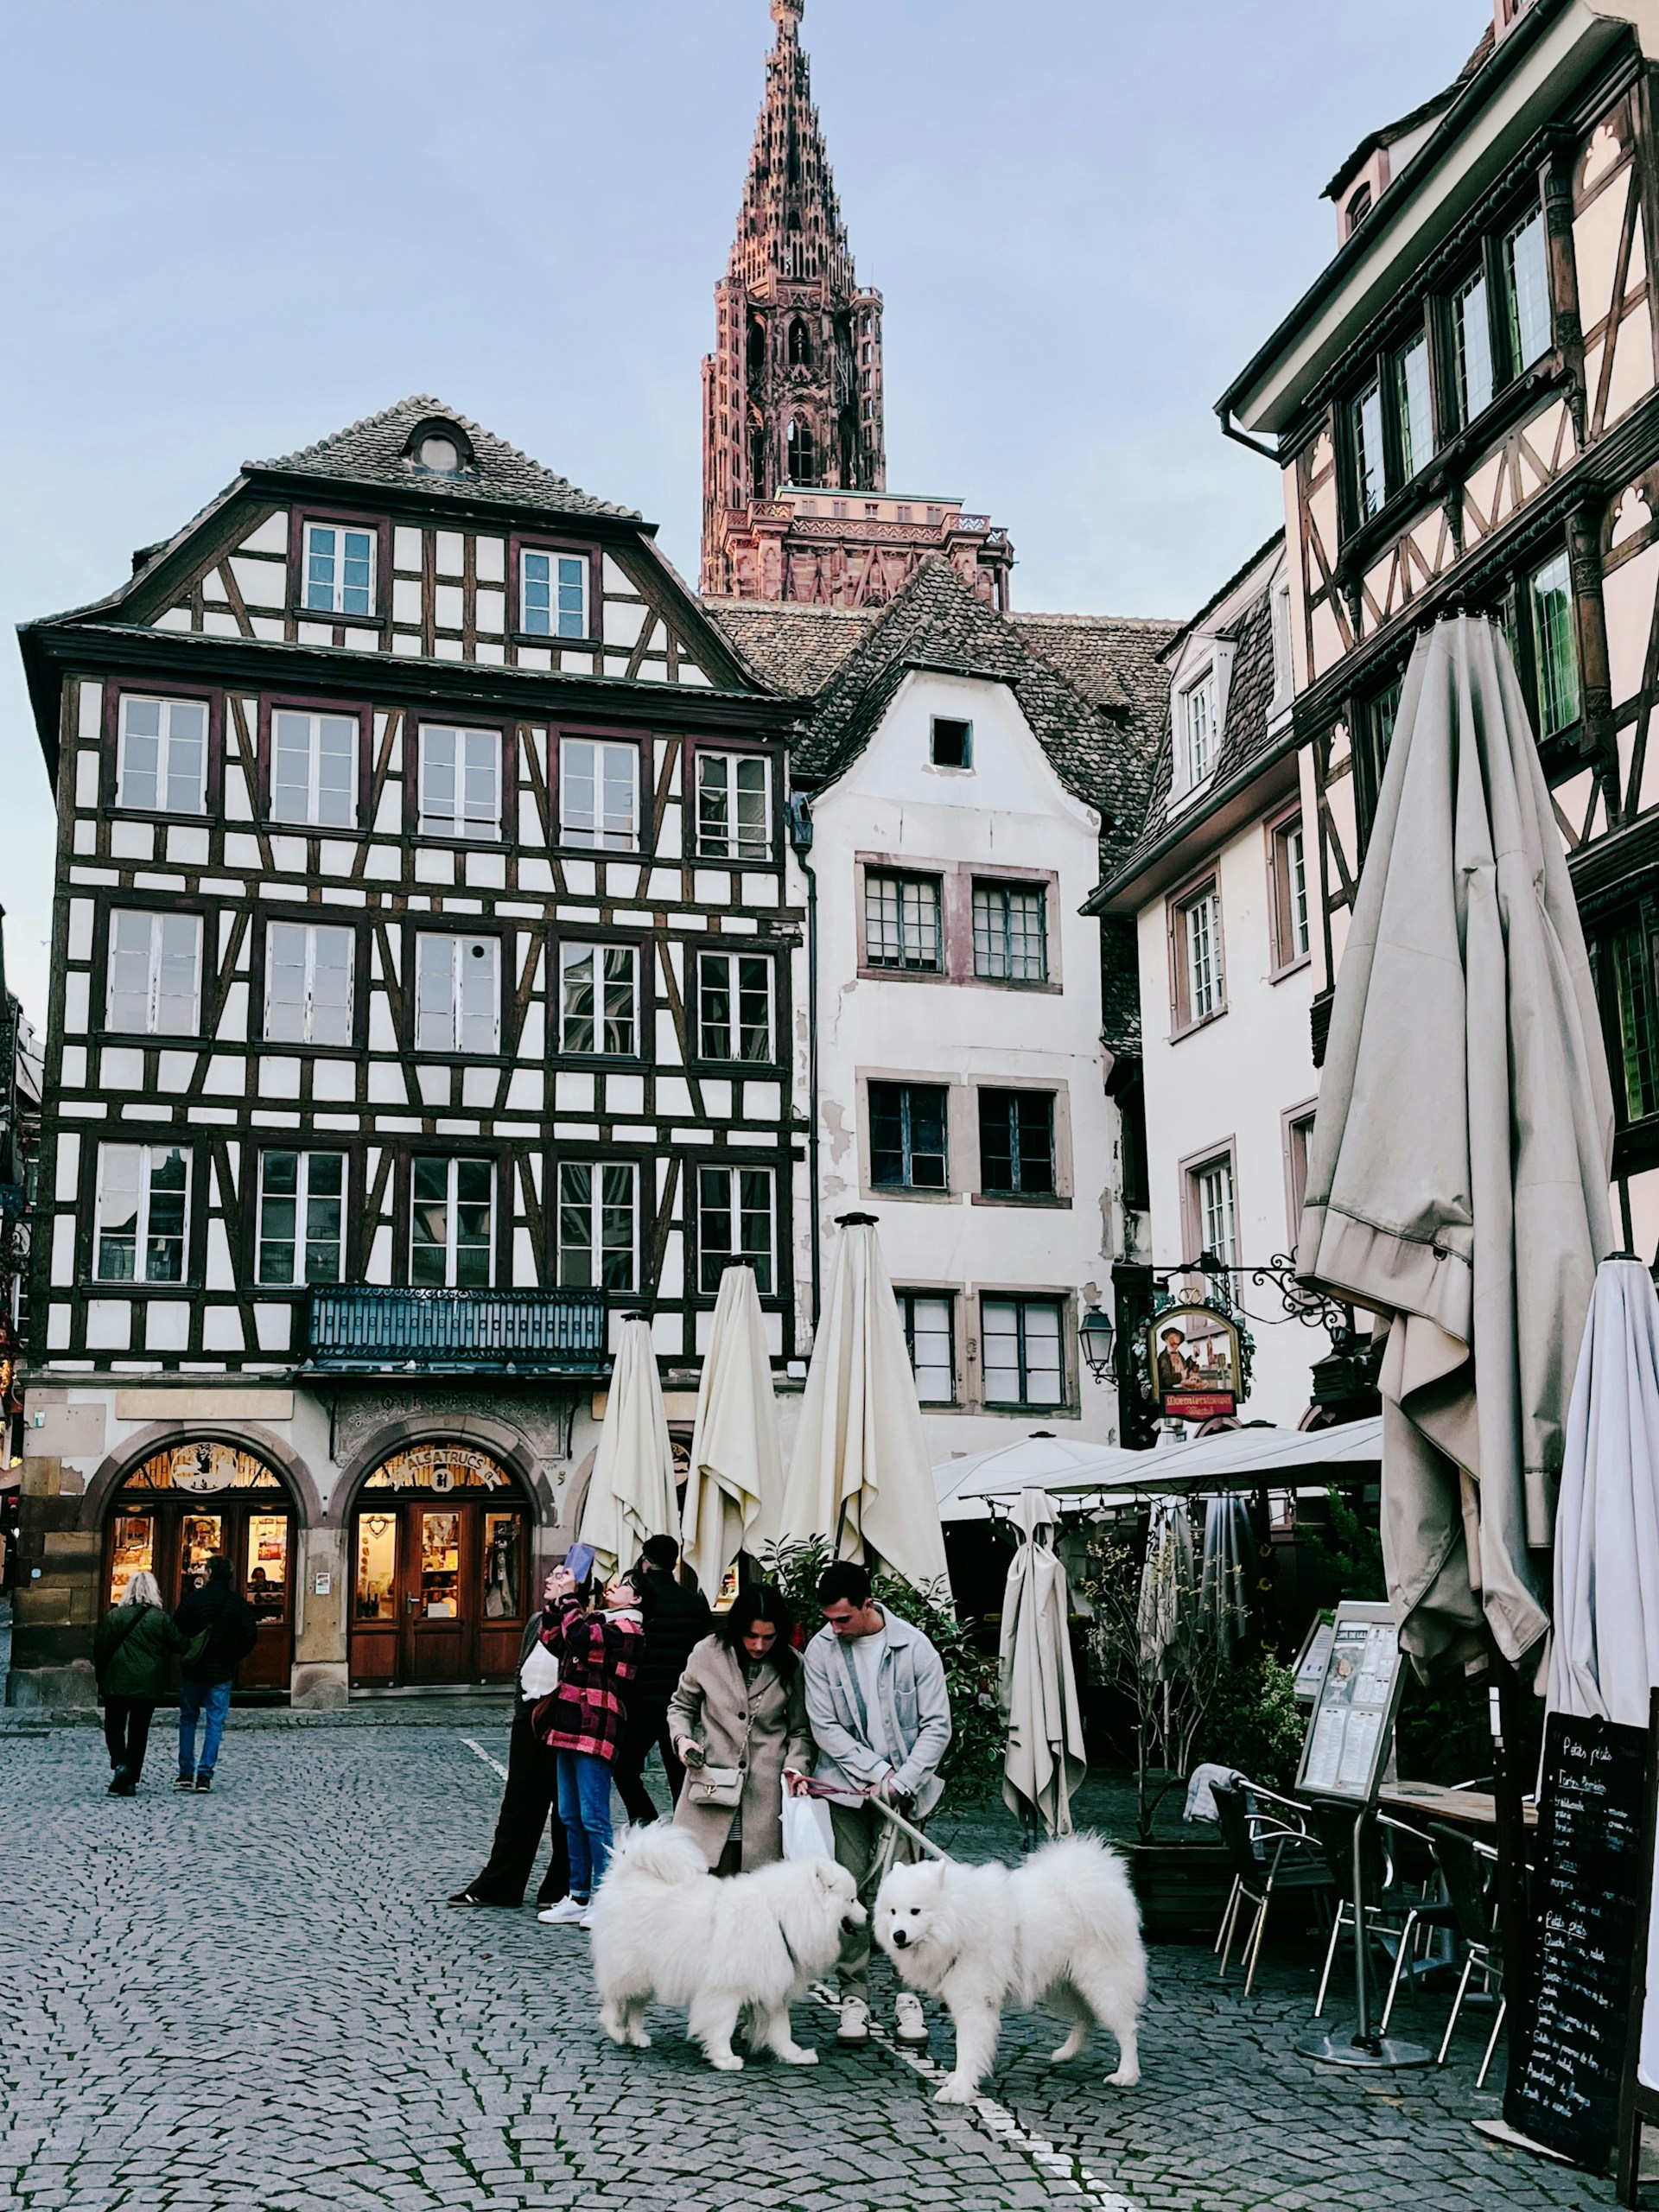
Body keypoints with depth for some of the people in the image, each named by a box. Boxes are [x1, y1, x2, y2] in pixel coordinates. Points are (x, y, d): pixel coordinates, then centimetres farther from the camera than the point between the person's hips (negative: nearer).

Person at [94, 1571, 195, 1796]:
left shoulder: (114, 1615, -2)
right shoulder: (160, 1618, -5)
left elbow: (100, 1649, 1)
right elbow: (181, 1646, -1)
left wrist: (101, 1680, 11)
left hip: (117, 1683, 0)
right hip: (148, 1685, 0)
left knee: (114, 1726, 13)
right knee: (139, 1730, 9)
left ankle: (119, 1764, -12)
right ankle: (130, 1781, 8)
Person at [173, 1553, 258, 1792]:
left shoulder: (194, 1598, -7)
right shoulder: (239, 1603, -2)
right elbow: (250, 1636, -7)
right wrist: (234, 1657, 7)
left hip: (192, 1670, 0)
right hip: (222, 1673, 0)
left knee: (188, 1719, 13)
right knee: (215, 1723, 4)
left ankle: (186, 1773, 11)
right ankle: (205, 1775, -2)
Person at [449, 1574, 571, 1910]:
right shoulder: (536, 1622, 13)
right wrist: (522, 1712, 14)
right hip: (530, 1719, 7)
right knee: (518, 1803, 12)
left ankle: (562, 1888, 16)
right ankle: (497, 1886, 18)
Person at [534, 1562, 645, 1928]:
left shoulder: (626, 1629, -9)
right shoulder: (596, 1621, 19)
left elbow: (579, 1636, -22)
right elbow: (554, 1641, 14)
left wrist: (568, 1596, -11)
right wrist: (557, 1600, 5)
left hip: (595, 1731, -9)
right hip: (569, 1727, 9)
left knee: (594, 1818, -6)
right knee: (570, 1816, 12)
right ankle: (579, 1896, 20)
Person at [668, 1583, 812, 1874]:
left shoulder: (791, 1665, 3)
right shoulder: (708, 1653, 2)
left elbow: (799, 1730, 12)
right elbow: (681, 1705, 16)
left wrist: (795, 1765, -5)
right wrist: (682, 1738, -3)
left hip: (766, 1796, 0)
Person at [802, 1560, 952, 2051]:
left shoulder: (914, 1647, -7)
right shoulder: (820, 1650, -4)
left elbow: (937, 1725, -3)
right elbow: (824, 1726, -3)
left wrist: (901, 1782, -11)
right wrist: (876, 1772, -9)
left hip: (903, 1788, -1)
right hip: (848, 1788, 1)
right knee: (852, 1893, 0)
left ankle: (909, 1997, 6)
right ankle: (853, 1997, 9)